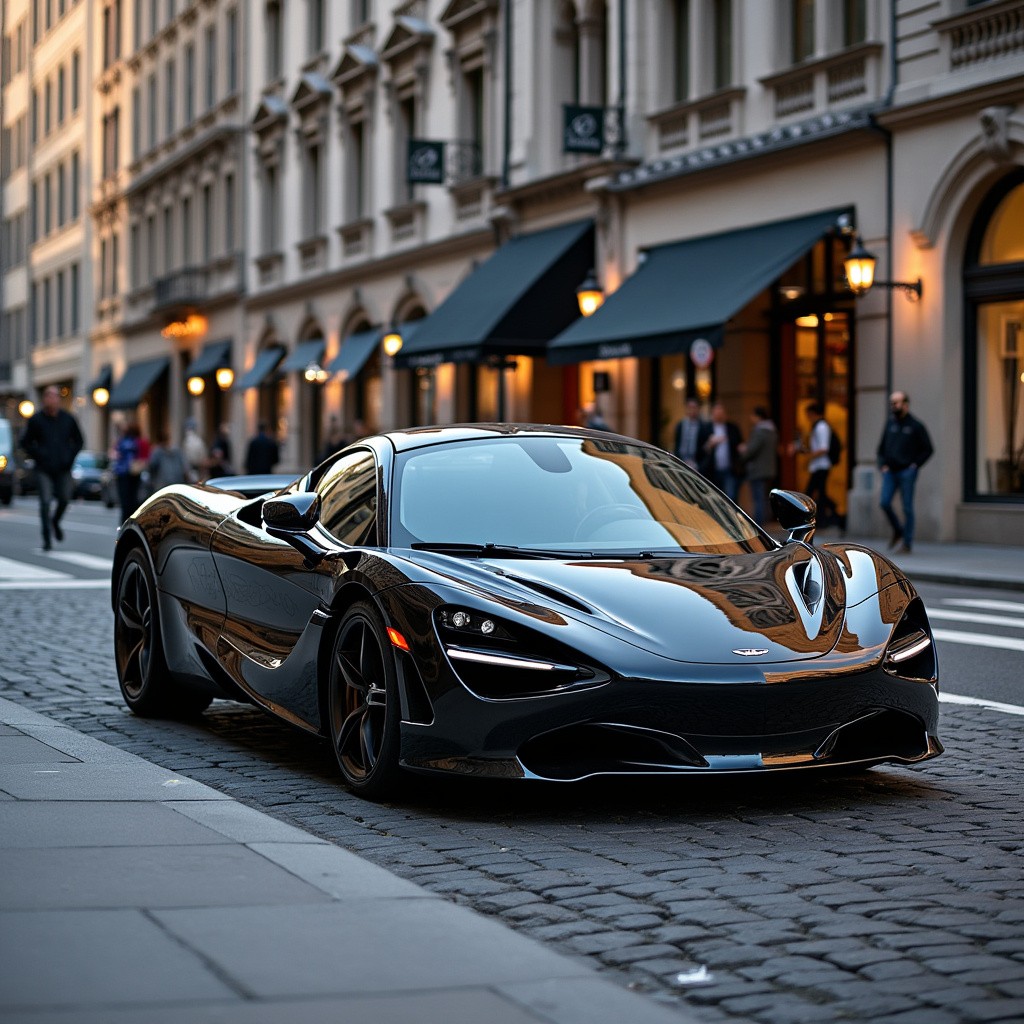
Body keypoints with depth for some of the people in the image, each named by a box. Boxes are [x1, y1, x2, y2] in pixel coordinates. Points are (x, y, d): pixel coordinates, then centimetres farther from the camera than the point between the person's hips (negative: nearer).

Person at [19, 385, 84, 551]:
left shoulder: (68, 419, 5)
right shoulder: (36, 420, -1)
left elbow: (79, 441, 15)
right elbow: (25, 442, 7)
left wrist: (71, 456, 1)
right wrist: (37, 456, -5)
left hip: (63, 469, 2)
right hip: (44, 469, -2)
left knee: (64, 500, 4)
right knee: (45, 502, -9)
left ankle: (55, 522, 36)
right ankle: (46, 538, -5)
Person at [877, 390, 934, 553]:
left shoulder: (916, 426, -1)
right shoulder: (890, 424, 13)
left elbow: (928, 449, 2)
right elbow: (881, 448, 22)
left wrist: (915, 465, -6)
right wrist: (882, 465, 8)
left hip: (906, 472, -4)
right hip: (890, 472, 4)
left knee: (907, 507, -2)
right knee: (885, 503, -8)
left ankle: (907, 542, 4)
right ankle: (897, 531, 16)